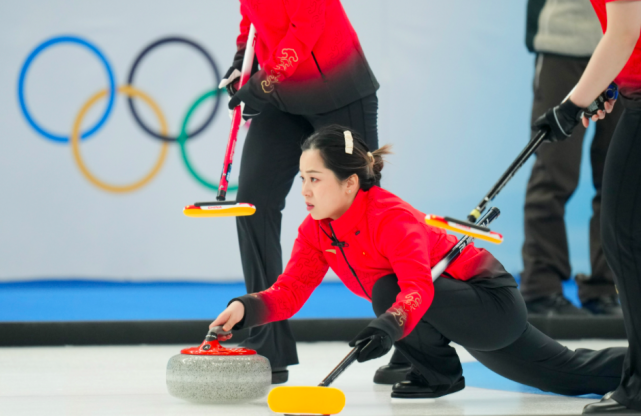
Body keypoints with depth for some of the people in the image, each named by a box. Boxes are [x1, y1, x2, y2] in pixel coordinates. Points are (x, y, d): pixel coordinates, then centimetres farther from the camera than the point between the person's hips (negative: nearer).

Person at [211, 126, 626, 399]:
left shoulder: (393, 217, -33)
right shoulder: (316, 231, -8)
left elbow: (417, 288, -47)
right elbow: (290, 291, -16)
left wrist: (392, 324, -66)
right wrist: (247, 308, -35)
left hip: (494, 302, -8)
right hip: (456, 309, 8)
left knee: (388, 290, -32)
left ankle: (439, 373, -9)